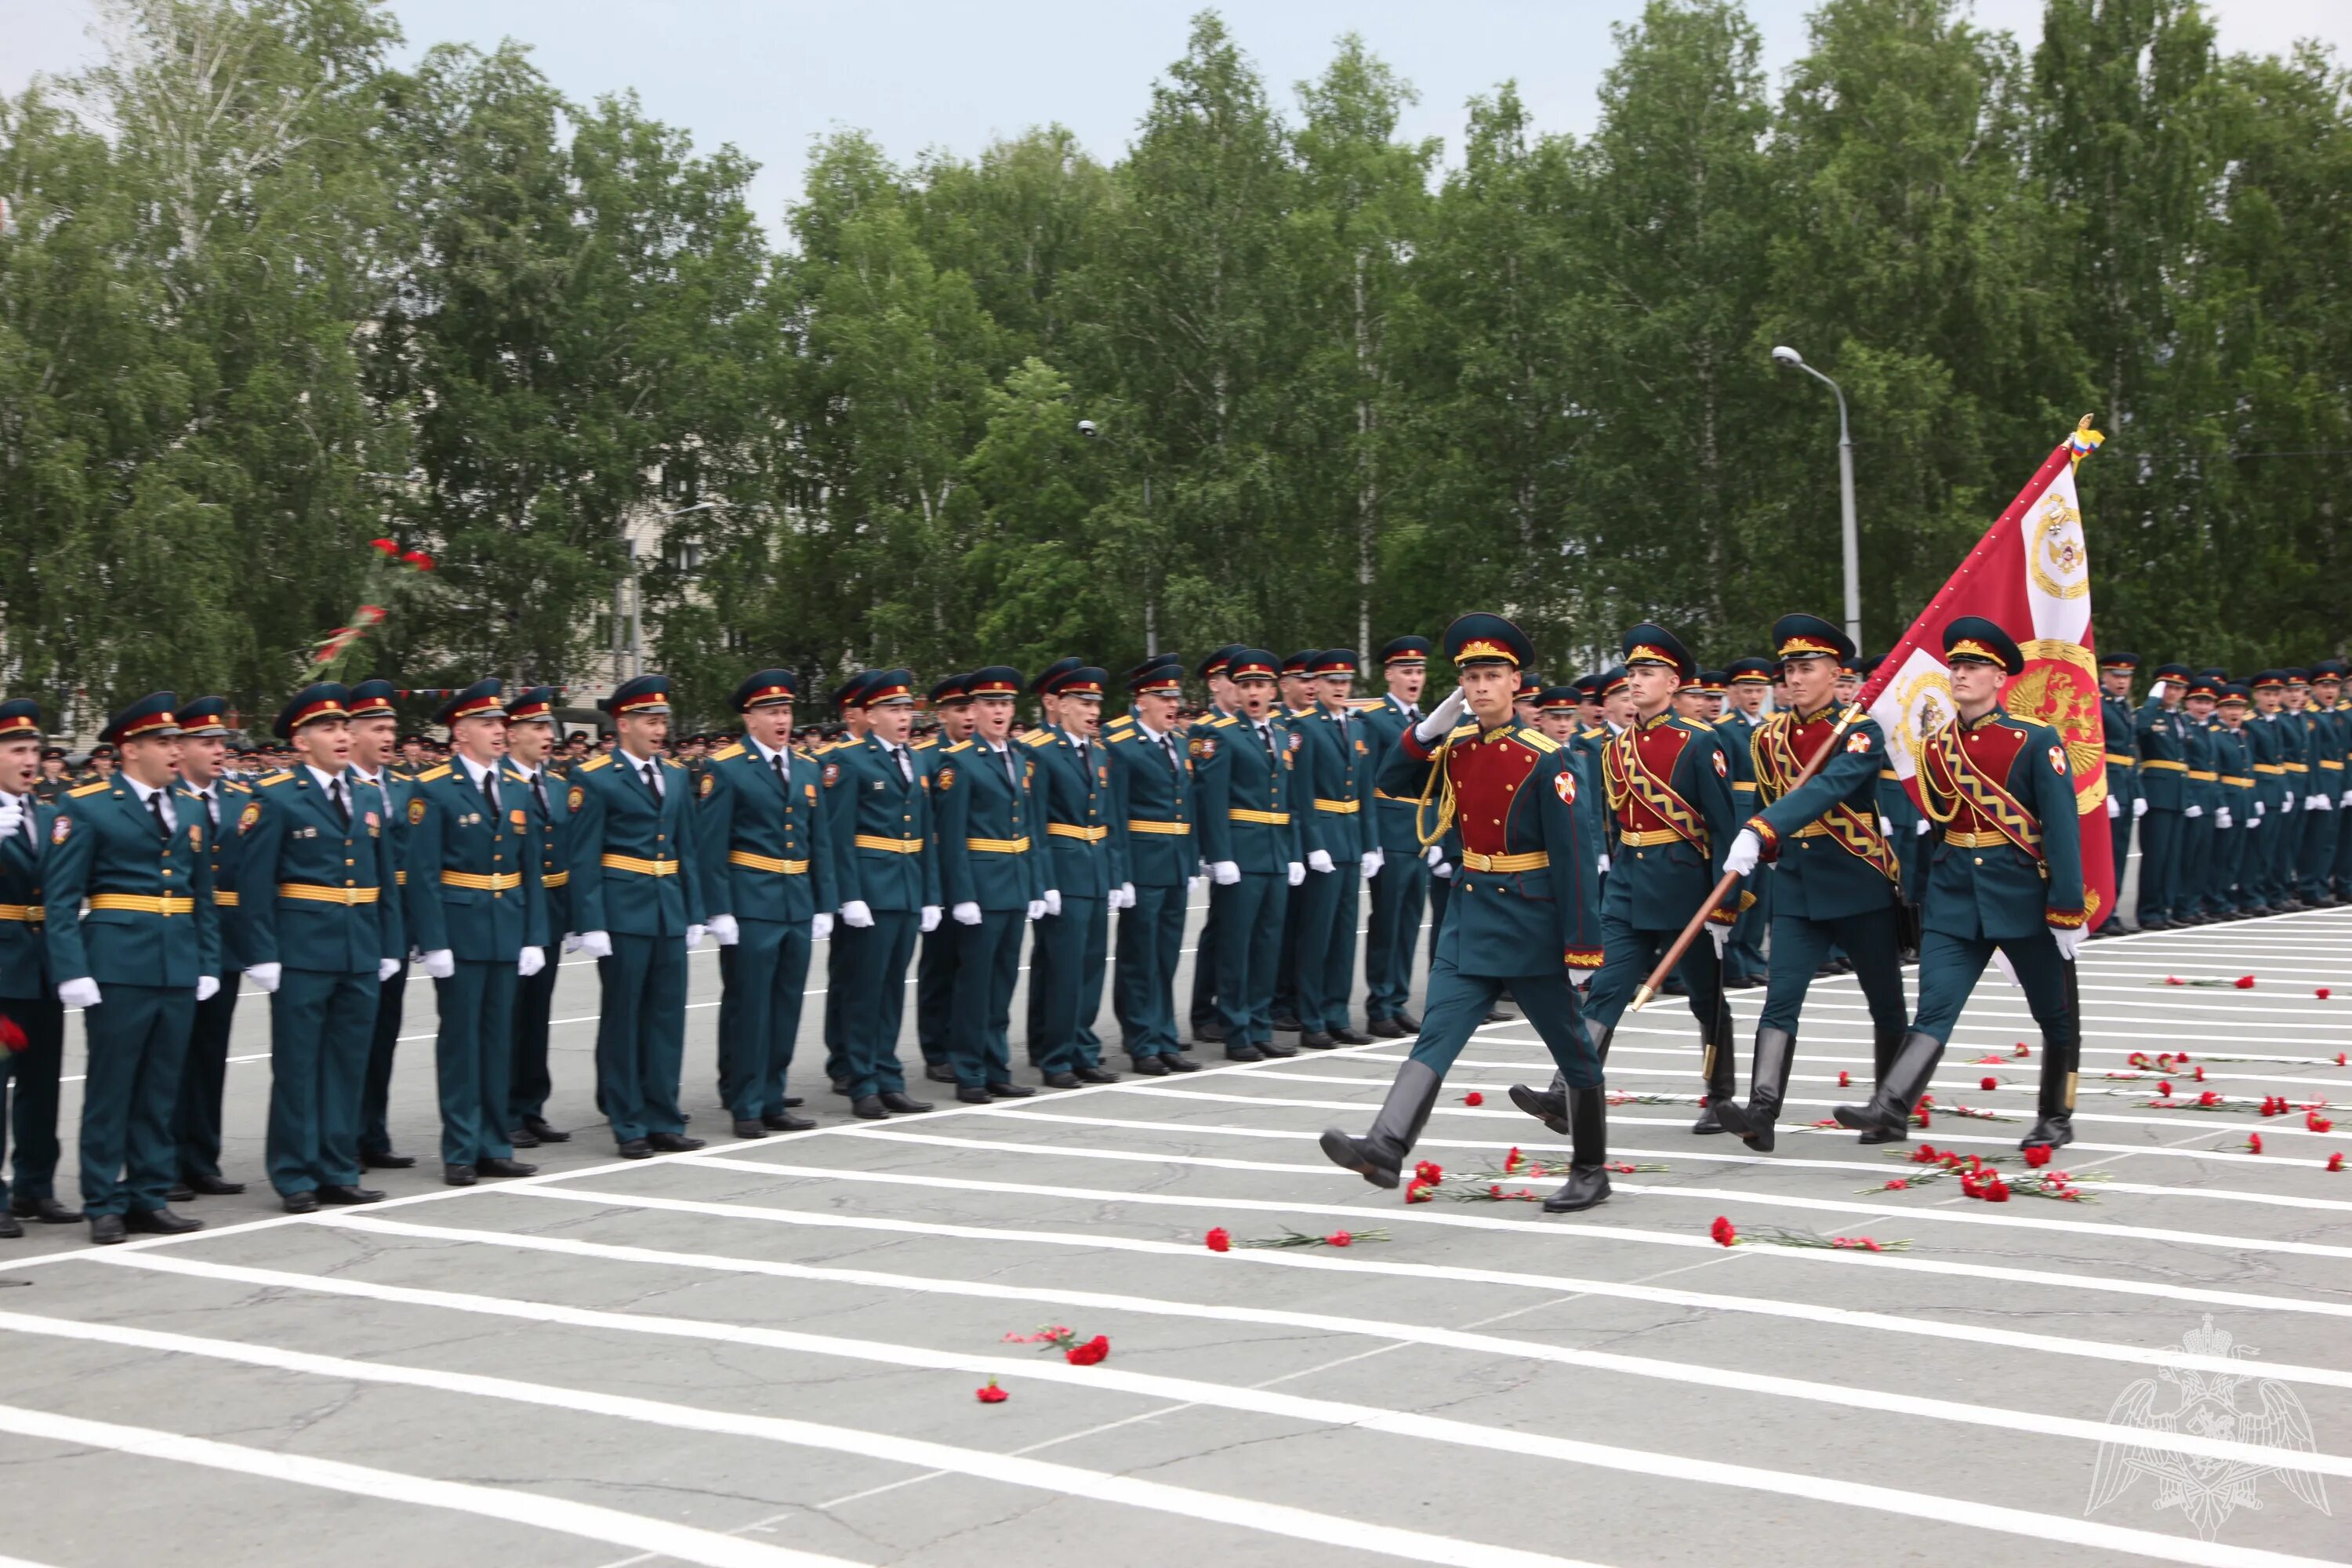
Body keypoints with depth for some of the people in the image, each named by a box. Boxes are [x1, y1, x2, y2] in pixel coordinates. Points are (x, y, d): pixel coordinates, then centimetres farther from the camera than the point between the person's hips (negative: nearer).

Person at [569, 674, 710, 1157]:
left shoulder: (675, 777, 12)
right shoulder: (595, 779, -6)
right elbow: (584, 859, -8)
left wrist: (694, 914, 10)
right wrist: (591, 925, -14)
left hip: (670, 912, 6)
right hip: (623, 913, -6)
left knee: (668, 1017, 8)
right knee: (622, 1019, 3)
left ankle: (664, 1120, 17)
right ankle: (628, 1126, 10)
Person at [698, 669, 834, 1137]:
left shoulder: (809, 769, 14)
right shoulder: (726, 769, -5)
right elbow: (711, 846, -8)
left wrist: (824, 905, 9)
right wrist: (719, 911, -13)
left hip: (799, 904, 6)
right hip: (750, 904, -6)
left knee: (787, 1007, 9)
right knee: (747, 1007, -2)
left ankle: (772, 1102, 18)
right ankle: (746, 1107, 6)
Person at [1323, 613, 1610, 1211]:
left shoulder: (1545, 758, -13)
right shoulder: (1454, 745, 5)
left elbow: (1570, 854, -14)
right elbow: (1392, 785, 11)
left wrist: (1581, 942, -17)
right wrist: (1426, 732, -5)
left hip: (1531, 920, -5)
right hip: (1470, 914, 5)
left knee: (1571, 1046, 8)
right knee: (1436, 1034, -7)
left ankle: (1591, 1171, 20)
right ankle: (1386, 1149, -19)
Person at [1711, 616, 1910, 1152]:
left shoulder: (1861, 732, -13)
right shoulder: (1768, 737, 6)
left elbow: (1826, 789, -31)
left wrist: (1760, 832, -43)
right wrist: (1769, 850, 9)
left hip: (1860, 886, -4)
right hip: (1795, 890, 4)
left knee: (1885, 1002, 9)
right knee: (1781, 998, -10)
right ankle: (1762, 1111, -20)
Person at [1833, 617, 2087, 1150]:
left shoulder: (2036, 741, -7)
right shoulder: (1935, 746, 7)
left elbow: (2062, 827, -11)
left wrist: (2067, 909, -16)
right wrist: (1919, 898, 15)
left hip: (2022, 895, -3)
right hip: (1953, 897, 3)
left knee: (2056, 1016, 10)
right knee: (1934, 1006, -10)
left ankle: (2056, 1118, 25)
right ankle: (1890, 1107, -21)